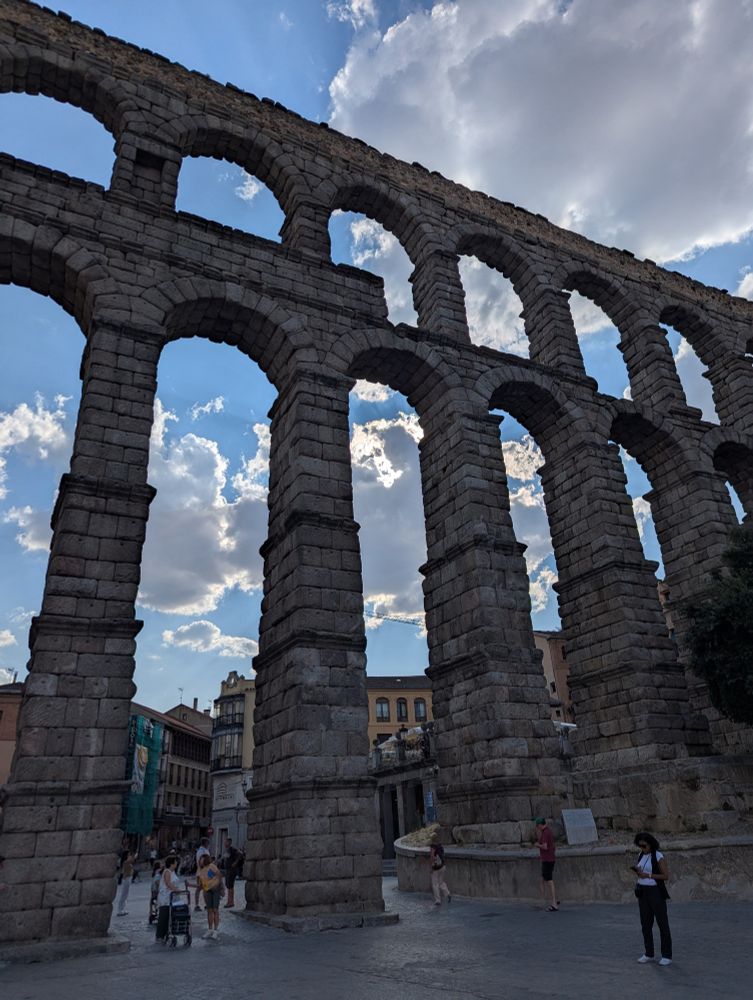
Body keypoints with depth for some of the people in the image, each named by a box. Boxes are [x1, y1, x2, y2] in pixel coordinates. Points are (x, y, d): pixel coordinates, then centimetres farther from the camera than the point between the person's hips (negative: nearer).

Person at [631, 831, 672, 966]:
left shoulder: (659, 856, -12)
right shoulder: (641, 855, 8)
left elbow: (666, 876, -14)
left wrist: (647, 875, -21)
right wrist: (636, 870, -5)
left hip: (656, 892, -6)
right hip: (643, 892, 7)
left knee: (662, 923, 1)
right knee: (645, 923, 8)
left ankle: (667, 956, 9)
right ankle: (648, 954, 18)